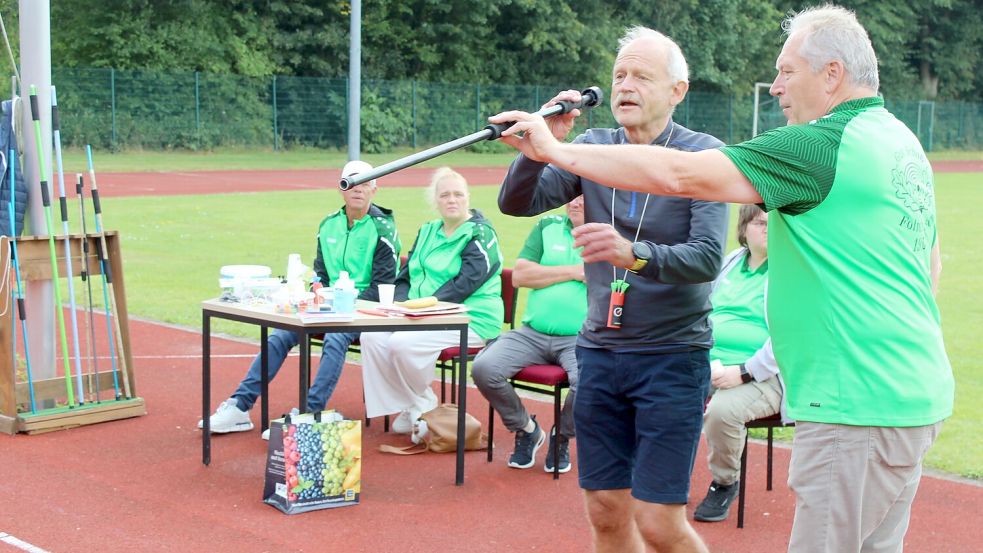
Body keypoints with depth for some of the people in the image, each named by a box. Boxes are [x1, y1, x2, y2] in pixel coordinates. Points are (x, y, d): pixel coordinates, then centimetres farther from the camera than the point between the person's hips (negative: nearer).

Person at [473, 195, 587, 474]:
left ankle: (562, 438, 2)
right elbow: (519, 275, 3)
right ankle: (526, 430, 7)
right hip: (532, 333, 3)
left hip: (581, 338, -3)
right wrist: (573, 272, -2)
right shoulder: (549, 226, 14)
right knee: (483, 368, -21)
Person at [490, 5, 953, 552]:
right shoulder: (904, 142, 15)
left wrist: (556, 149, -14)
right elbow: (932, 261, 25)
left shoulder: (821, 146, -15)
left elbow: (679, 175, -21)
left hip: (858, 404, -10)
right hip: (914, 395, 10)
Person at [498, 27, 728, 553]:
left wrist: (634, 254, -38)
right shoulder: (592, 147, 4)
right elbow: (515, 203, -5)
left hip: (673, 356, -4)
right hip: (599, 352, 4)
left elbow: (707, 259, -20)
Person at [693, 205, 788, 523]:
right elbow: (703, 312, 23)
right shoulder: (731, 263, 17)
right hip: (707, 366, 6)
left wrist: (743, 372, -20)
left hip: (762, 375, -5)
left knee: (722, 408, -34)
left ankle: (725, 483, -6)